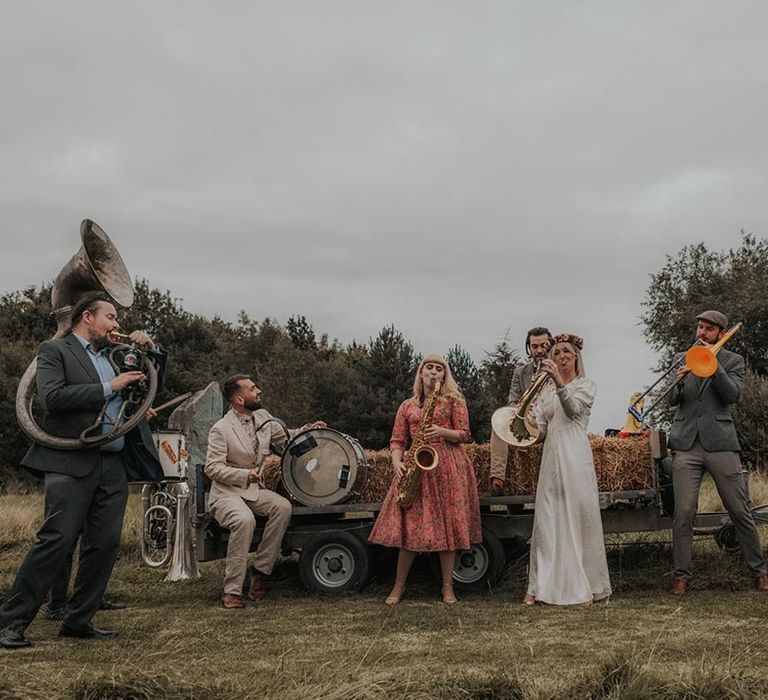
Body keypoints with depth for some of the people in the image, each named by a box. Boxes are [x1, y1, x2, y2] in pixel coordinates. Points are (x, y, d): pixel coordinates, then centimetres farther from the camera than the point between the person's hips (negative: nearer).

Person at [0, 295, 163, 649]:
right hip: (73, 462, -7)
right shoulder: (55, 350, 3)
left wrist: (148, 349, 14)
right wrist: (108, 388, -13)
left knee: (105, 543, 4)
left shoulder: (113, 356, 23)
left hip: (113, 465, 7)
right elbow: (52, 396, -14)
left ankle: (78, 620, 14)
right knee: (56, 540, -12)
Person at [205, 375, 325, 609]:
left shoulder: (263, 417, 7)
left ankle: (260, 571, -14)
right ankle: (232, 591, -26)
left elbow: (285, 436, 22)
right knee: (245, 520, -35)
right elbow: (212, 467, -15)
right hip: (226, 491, -6)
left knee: (283, 507, -23)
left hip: (254, 489, 6)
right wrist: (245, 474, -27)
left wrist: (308, 430, 3)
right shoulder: (220, 430, -13)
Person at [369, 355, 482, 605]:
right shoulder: (407, 406, 15)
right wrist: (397, 462, -8)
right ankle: (399, 585, 10)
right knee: (410, 526, -1)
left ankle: (448, 587, 7)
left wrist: (442, 432, -15)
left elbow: (464, 434, 4)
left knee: (447, 526, -3)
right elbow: (397, 440, 11)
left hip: (449, 466, -2)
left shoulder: (454, 400, 8)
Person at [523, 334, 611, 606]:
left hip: (575, 456, -4)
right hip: (551, 456, 4)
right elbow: (539, 427, 11)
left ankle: (584, 586, -2)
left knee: (580, 517, -7)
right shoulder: (546, 389, 19)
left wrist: (558, 380, -29)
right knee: (546, 520, -1)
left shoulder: (586, 385, 6)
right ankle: (540, 586, 1)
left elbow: (572, 408, -16)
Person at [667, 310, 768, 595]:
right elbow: (673, 400, 7)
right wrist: (680, 381, -14)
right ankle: (682, 575, 3)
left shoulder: (733, 361, 9)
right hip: (686, 444, 2)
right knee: (683, 513, -4)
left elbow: (732, 394, -7)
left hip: (720, 442, -1)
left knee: (740, 511, 1)